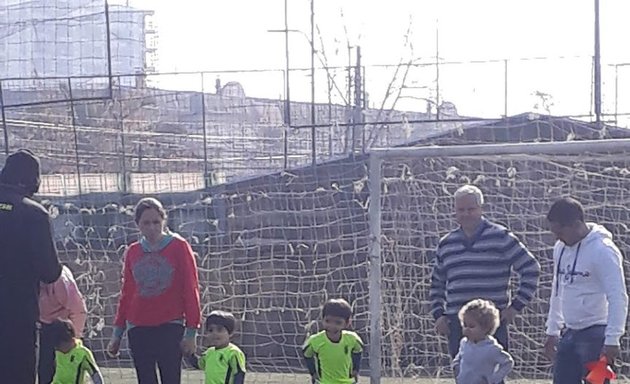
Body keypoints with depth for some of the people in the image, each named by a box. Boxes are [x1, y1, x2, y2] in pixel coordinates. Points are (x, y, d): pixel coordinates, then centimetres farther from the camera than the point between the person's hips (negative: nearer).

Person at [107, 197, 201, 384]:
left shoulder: (179, 247, -2)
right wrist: (117, 334, 17)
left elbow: (191, 290, -3)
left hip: (171, 327, -4)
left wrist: (191, 331, -7)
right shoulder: (132, 252, 10)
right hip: (138, 329, 4)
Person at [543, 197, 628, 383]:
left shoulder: (602, 250, -16)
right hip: (570, 332, 8)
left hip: (596, 333, -8)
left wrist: (612, 340, -22)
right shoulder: (561, 248, 9)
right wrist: (552, 330, 20)